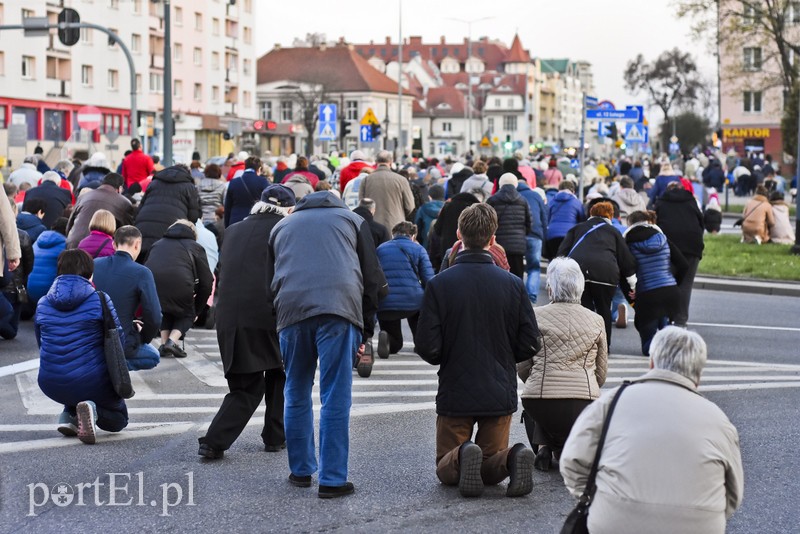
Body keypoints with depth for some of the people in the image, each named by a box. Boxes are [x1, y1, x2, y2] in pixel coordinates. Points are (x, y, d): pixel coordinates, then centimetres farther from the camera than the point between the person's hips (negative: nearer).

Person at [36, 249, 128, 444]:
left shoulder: (43, 304, 4)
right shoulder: (99, 300, -7)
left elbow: (41, 344, 15)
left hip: (50, 385, 5)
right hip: (91, 382, -4)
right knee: (118, 419, 21)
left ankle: (70, 415, 9)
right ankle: (94, 411, -13)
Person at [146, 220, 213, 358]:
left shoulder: (158, 244, 35)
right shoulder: (195, 247, 24)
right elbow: (206, 283, 20)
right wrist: (196, 311, 31)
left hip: (149, 286, 3)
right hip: (179, 286, -3)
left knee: (166, 311, 34)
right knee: (187, 315, 25)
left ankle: (164, 343, 18)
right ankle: (172, 341, 2)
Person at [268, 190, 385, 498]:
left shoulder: (282, 226, 30)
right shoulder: (353, 220, 24)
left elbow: (271, 280, 26)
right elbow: (373, 279, 16)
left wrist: (278, 320, 29)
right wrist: (365, 332, 18)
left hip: (291, 310, 2)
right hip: (338, 311, -2)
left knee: (297, 395, 15)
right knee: (336, 398, -1)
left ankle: (301, 471, 22)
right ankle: (332, 479, -1)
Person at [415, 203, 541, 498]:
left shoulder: (440, 284, -10)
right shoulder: (513, 284, -4)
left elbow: (427, 347, -11)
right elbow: (530, 344, -1)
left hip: (455, 393, -2)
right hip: (501, 393, 2)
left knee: (446, 470, 14)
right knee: (491, 468, 16)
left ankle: (461, 459, -20)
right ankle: (511, 459, -18)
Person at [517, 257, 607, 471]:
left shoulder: (536, 317, 3)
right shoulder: (596, 321, 8)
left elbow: (521, 368, 8)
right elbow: (601, 373, 14)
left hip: (539, 402, 0)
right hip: (583, 401, 0)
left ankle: (543, 446, 10)